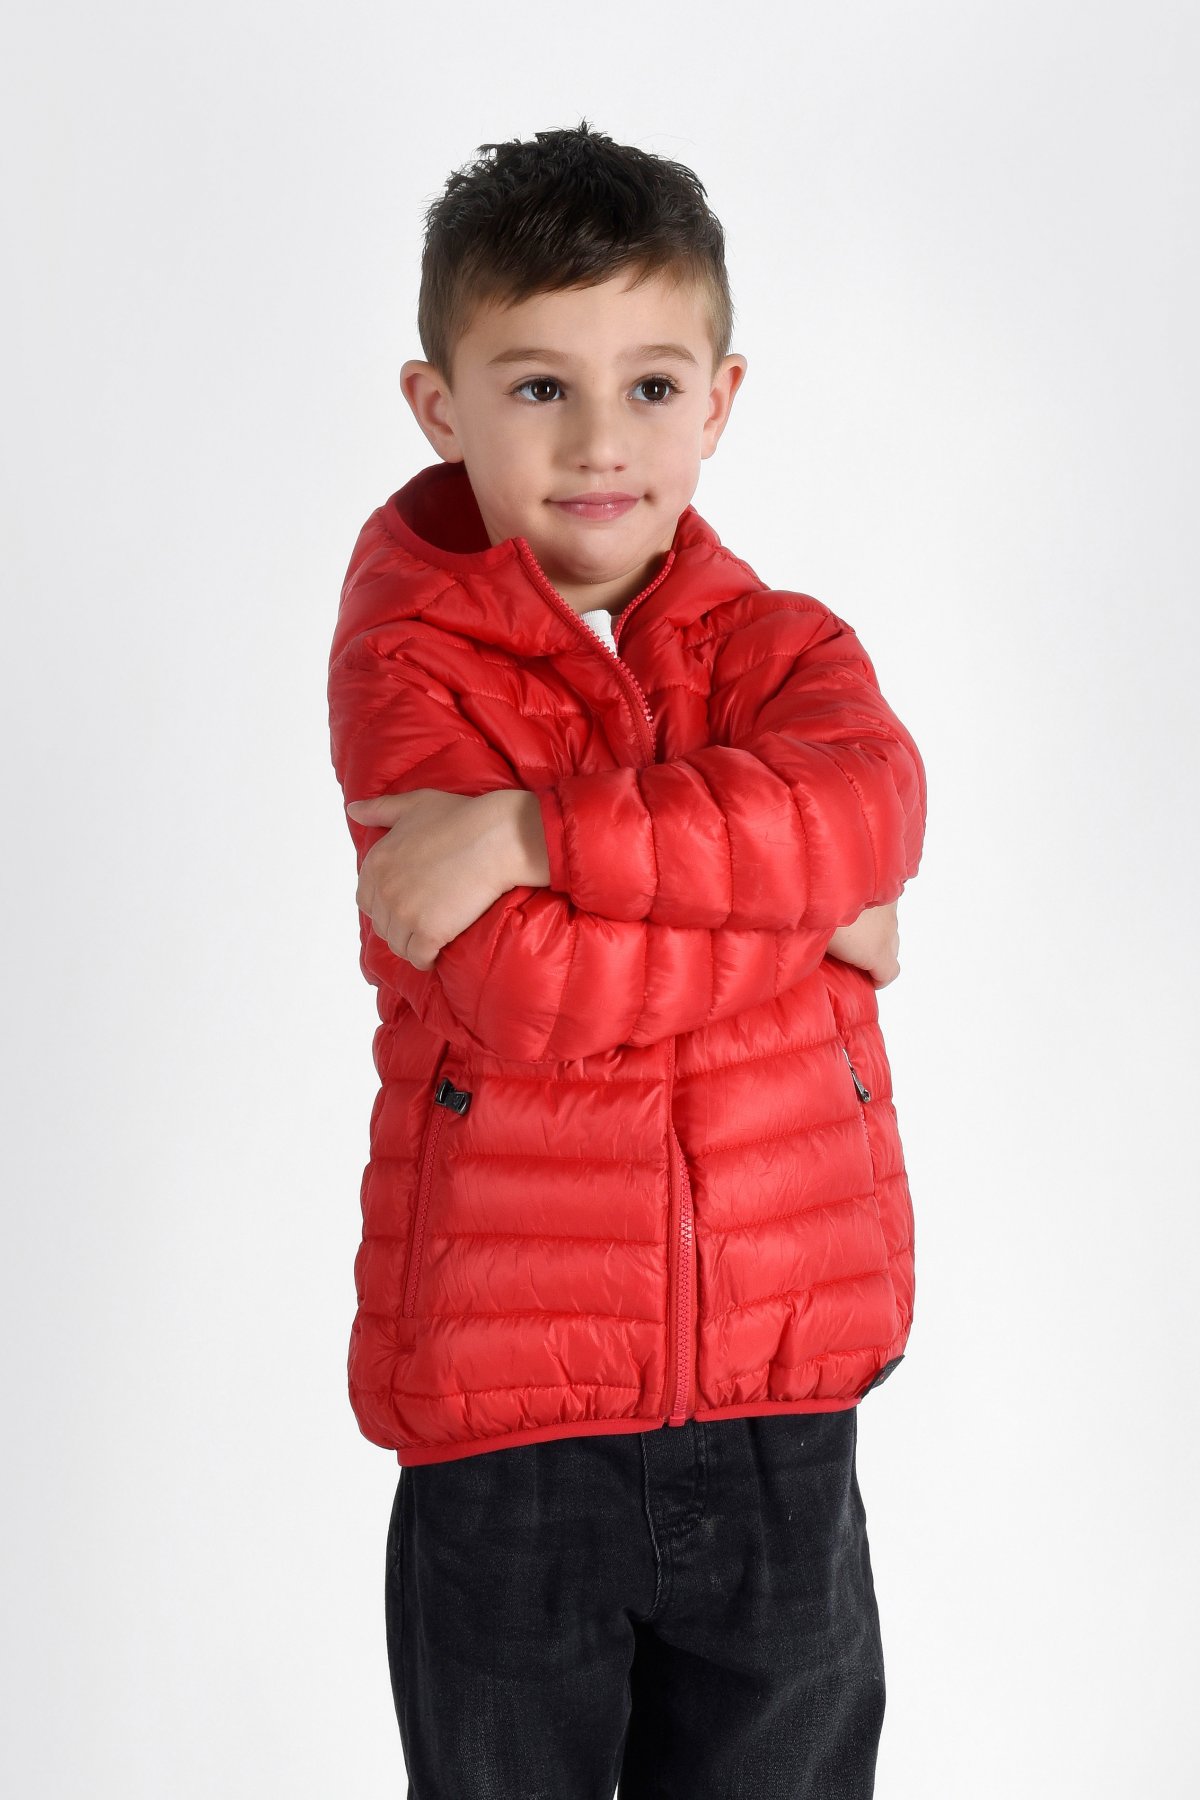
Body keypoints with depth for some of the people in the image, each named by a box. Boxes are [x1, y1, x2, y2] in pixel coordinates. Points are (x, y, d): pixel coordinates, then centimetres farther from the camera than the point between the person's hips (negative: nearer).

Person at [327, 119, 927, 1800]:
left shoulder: (773, 638, 3)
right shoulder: (411, 660, -9)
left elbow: (872, 795, -23)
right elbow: (533, 988, -24)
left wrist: (535, 829, -27)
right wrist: (808, 913, -14)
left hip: (778, 1369, 3)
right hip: (507, 1384, -3)